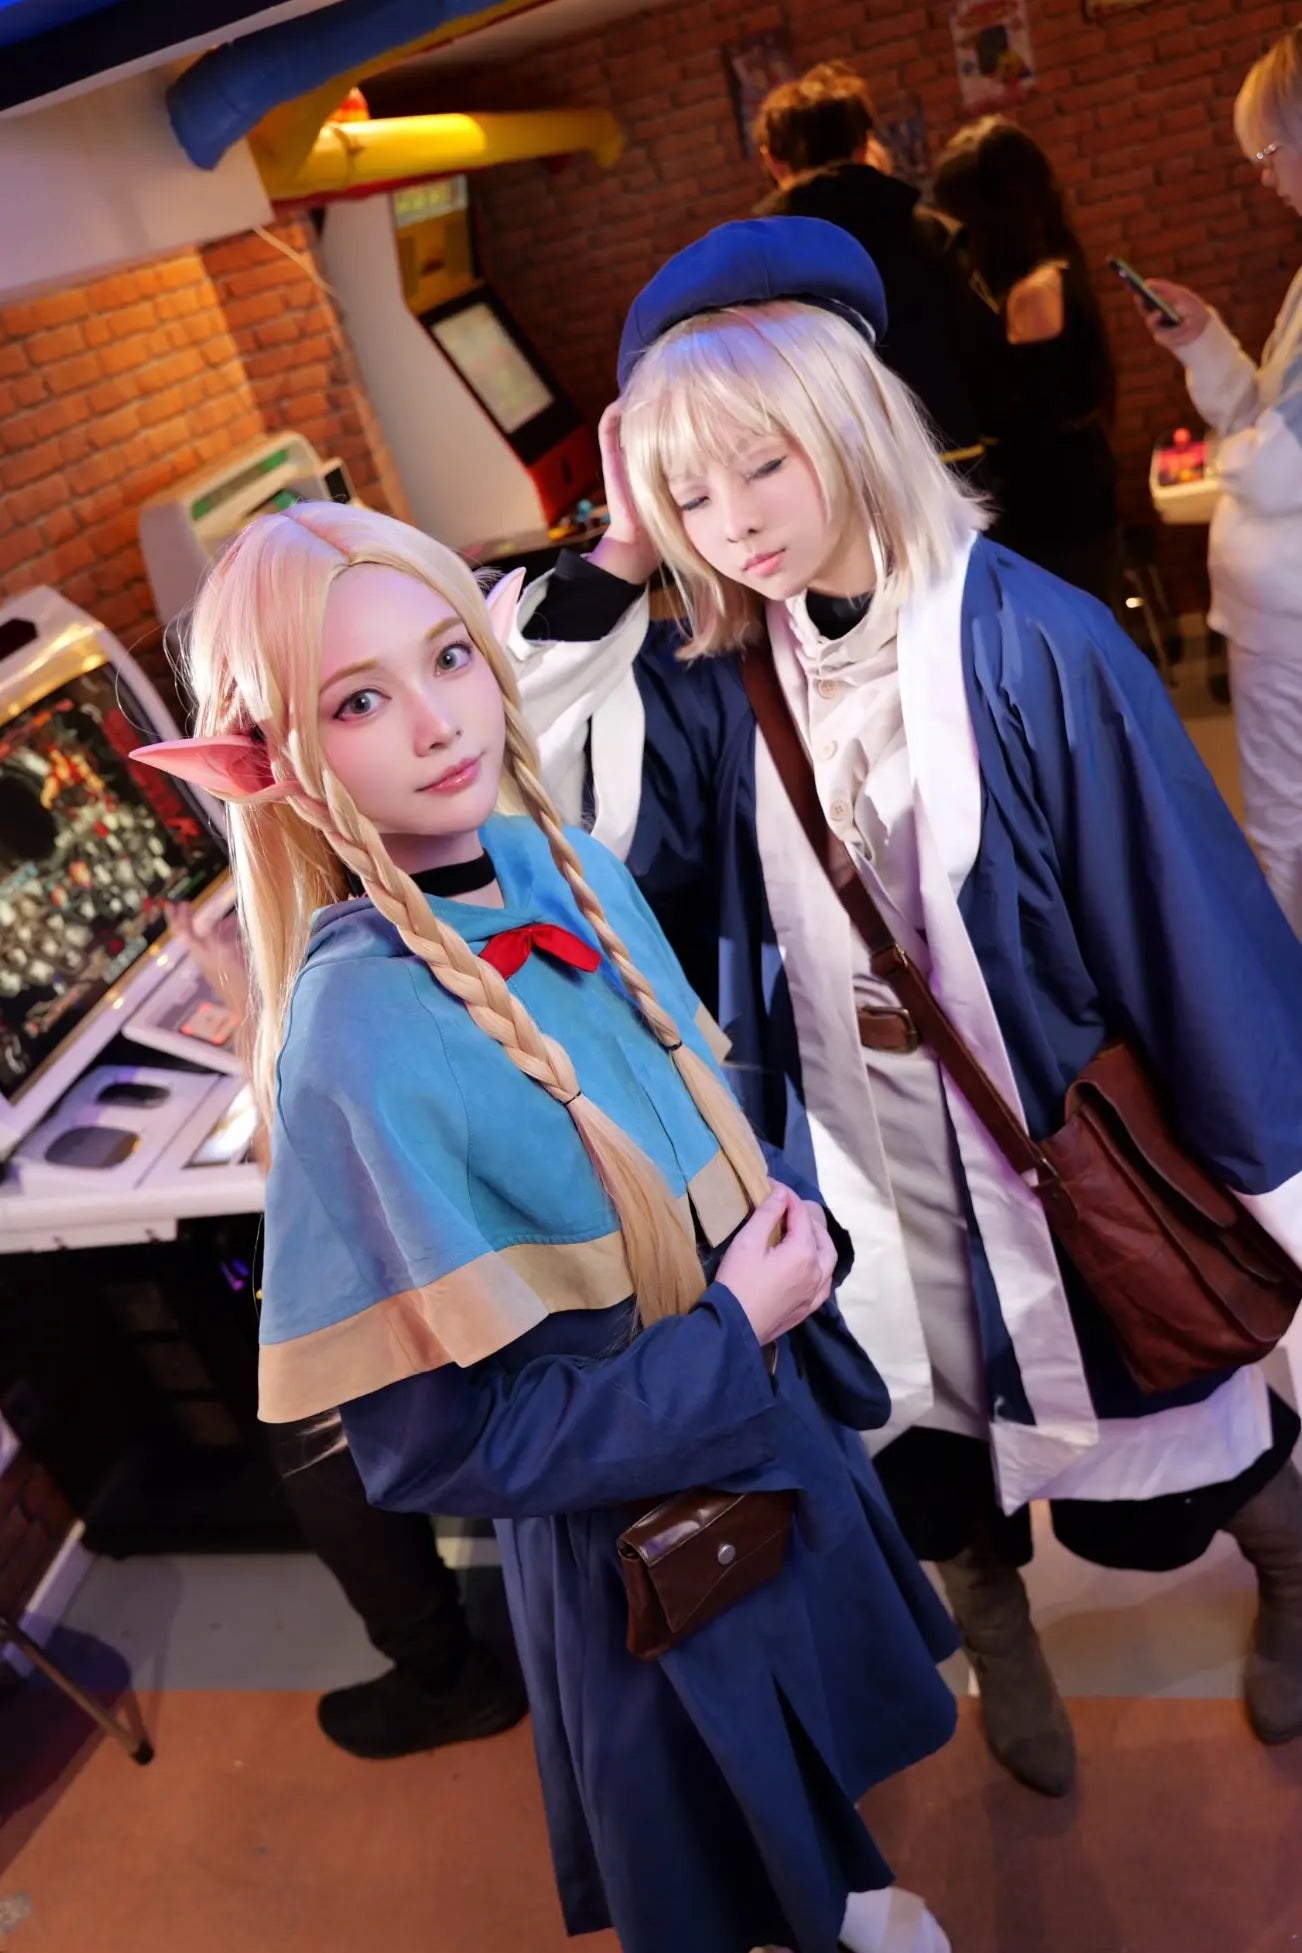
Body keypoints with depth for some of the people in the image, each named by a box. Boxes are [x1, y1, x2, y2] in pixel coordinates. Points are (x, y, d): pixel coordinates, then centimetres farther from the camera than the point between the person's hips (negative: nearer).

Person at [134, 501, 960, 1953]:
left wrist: (792, 1225, -8)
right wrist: (728, 1336, -22)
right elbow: (432, 1441, -24)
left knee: (818, 1766, 33)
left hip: (774, 1422, 6)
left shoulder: (568, 867, -12)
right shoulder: (357, 1040, -31)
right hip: (636, 1525, -6)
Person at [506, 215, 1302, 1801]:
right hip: (862, 1160, 3)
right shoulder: (716, 679, -8)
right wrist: (609, 570, -19)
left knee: (1161, 1432, 20)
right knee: (932, 1427, 23)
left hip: (1063, 1144, -3)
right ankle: (995, 1634, 56)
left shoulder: (1032, 640, -20)